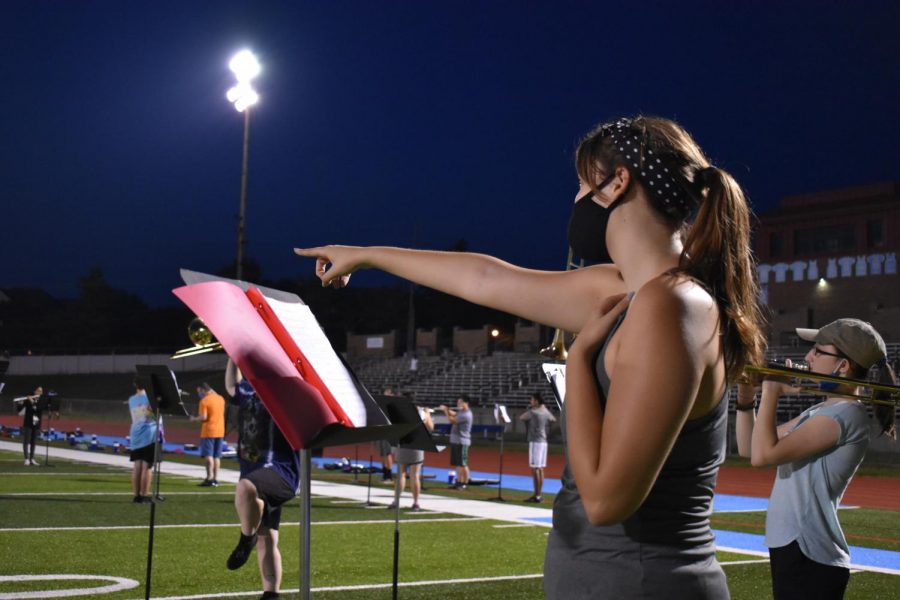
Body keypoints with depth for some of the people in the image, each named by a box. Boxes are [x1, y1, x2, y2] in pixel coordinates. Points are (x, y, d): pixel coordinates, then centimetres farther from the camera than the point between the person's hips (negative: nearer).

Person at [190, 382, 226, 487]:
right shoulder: (221, 399, 9)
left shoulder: (204, 401, -11)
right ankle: (216, 479, 8)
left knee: (208, 455, -5)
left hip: (208, 431, -6)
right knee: (217, 456, 9)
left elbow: (203, 417, -19)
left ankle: (210, 478, -12)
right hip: (220, 431, 6)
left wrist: (194, 418, 1)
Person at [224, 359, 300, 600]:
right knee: (266, 539, 10)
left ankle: (246, 539, -15)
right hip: (255, 474, 9)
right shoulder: (250, 391, 16)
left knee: (245, 488, -39)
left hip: (280, 471, -9)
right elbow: (232, 386, 35)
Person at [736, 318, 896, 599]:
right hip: (793, 550, 9)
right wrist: (745, 399, 4)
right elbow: (748, 448, 18)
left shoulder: (846, 413, -16)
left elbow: (763, 455, -23)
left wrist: (771, 392, -13)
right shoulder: (820, 410, 13)